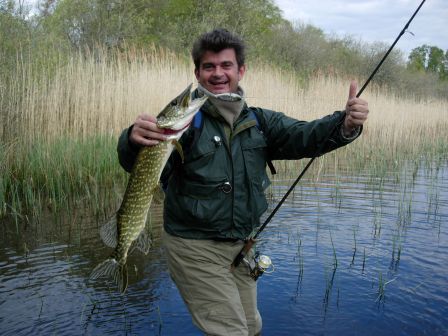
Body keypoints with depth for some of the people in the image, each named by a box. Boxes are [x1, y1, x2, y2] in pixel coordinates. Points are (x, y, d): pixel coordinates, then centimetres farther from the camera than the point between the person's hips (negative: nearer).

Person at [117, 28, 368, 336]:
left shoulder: (260, 121, 2)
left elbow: (303, 137, -13)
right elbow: (137, 165, -29)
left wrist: (346, 124, -34)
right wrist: (134, 139, -53)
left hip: (242, 244, 6)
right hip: (195, 247, -6)